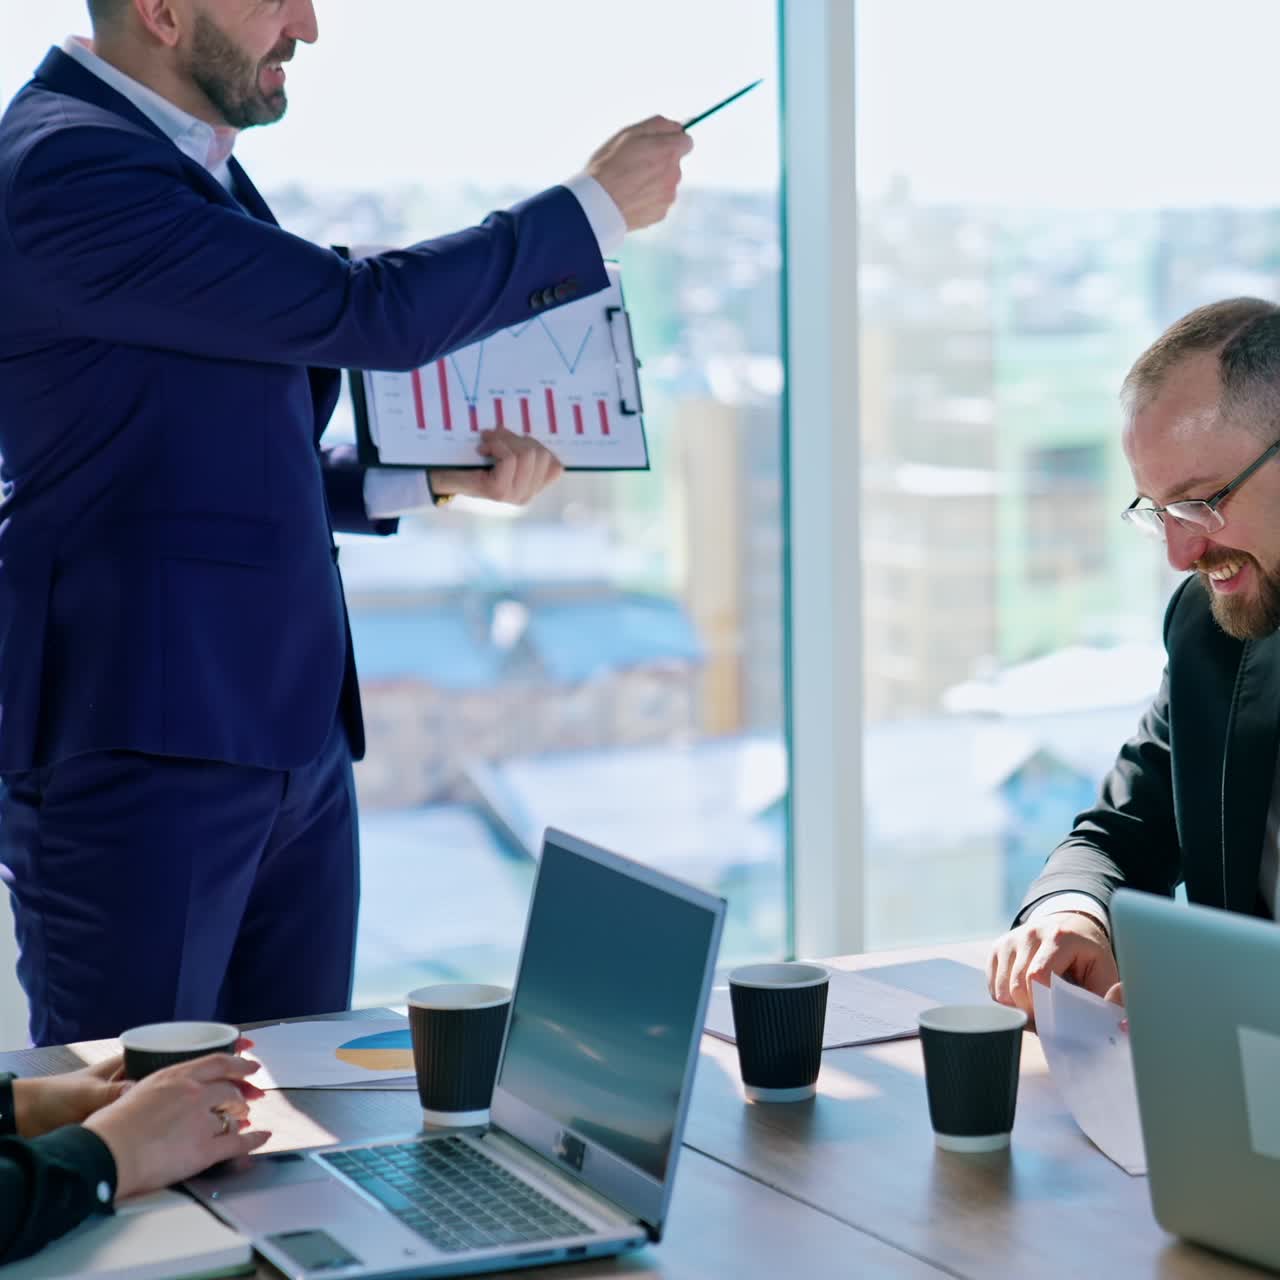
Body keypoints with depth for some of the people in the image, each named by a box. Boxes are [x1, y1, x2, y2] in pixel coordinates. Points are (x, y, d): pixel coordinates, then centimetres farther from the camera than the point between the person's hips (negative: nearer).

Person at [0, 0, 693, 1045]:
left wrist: (434, 477, 10)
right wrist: (597, 208, -8)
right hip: (137, 750, -9)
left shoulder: (195, 169, 15)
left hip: (291, 742, 9)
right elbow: (368, 315, -18)